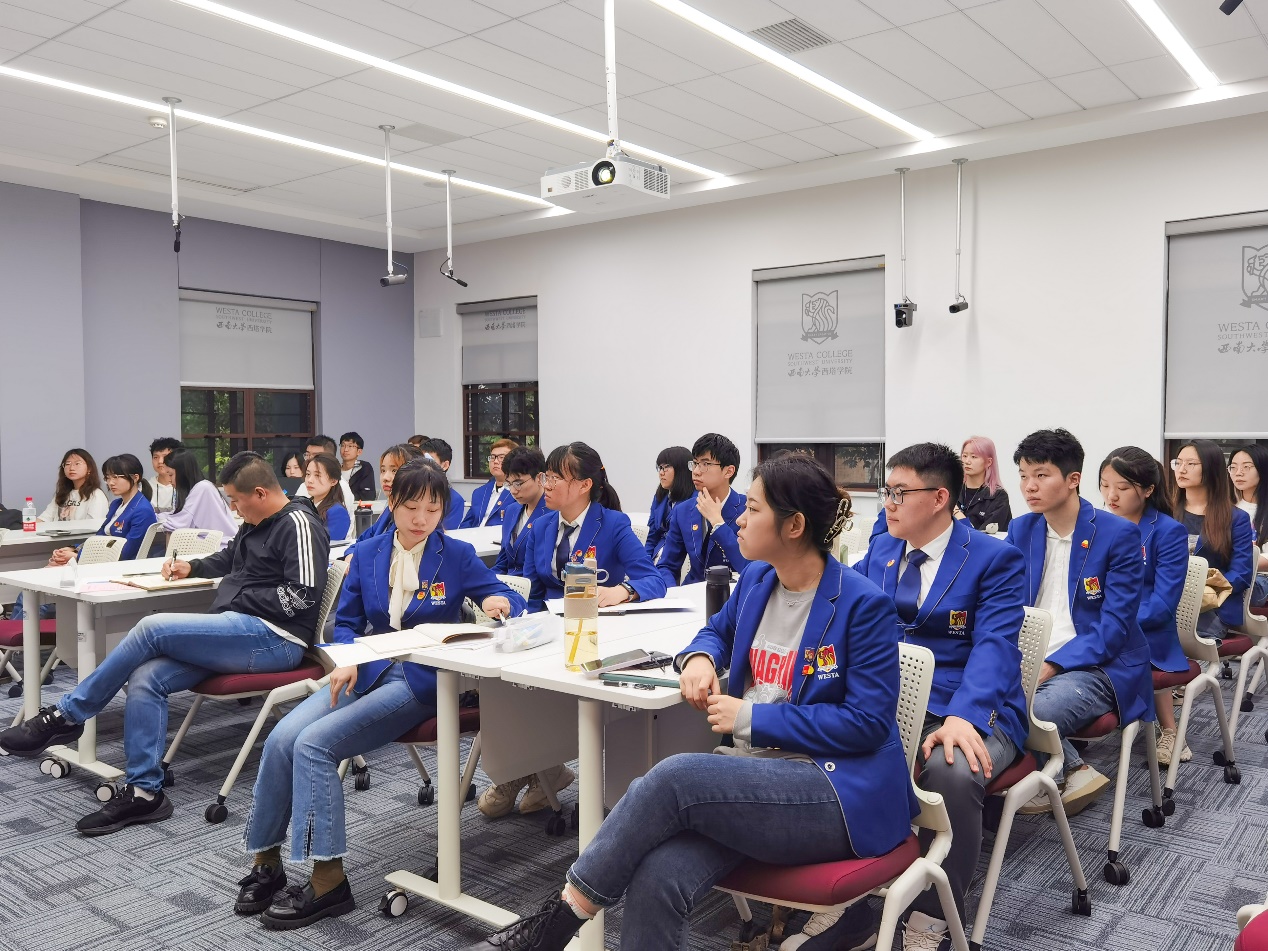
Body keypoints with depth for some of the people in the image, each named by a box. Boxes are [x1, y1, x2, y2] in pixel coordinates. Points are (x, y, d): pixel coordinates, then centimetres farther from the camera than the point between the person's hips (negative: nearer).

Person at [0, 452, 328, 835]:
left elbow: (303, 595, -20)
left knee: (152, 628, -19)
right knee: (145, 679, -11)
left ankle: (66, 716, -2)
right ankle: (143, 791, -8)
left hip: (272, 636, -9)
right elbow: (228, 560, 39)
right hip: (238, 633, 9)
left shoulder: (298, 525, -11)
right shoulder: (256, 525, 19)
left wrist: (240, 597, -11)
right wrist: (192, 567, 21)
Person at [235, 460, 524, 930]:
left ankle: (328, 881, -16)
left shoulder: (457, 556, -1)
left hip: (421, 680, -5)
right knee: (282, 738, -18)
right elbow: (346, 622, 14)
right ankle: (266, 863, -1)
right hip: (367, 670, 5)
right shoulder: (367, 555, 9)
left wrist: (501, 602, -25)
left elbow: (510, 600, -1)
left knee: (314, 743, -23)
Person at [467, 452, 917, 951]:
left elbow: (868, 722, -13)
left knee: (675, 776, -29)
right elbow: (718, 630, 29)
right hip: (757, 777, 6)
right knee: (655, 877, -25)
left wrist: (751, 718, -13)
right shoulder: (757, 580, 10)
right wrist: (700, 658, 3)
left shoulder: (864, 604, -10)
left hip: (840, 795, -5)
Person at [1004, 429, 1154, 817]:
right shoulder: (1020, 530, 7)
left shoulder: (1118, 534, -8)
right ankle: (1072, 771, -4)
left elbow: (1114, 627, -13)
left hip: (1097, 667, -5)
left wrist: (1049, 666, -23)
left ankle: (1072, 774, 0)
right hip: (1030, 663, 5)